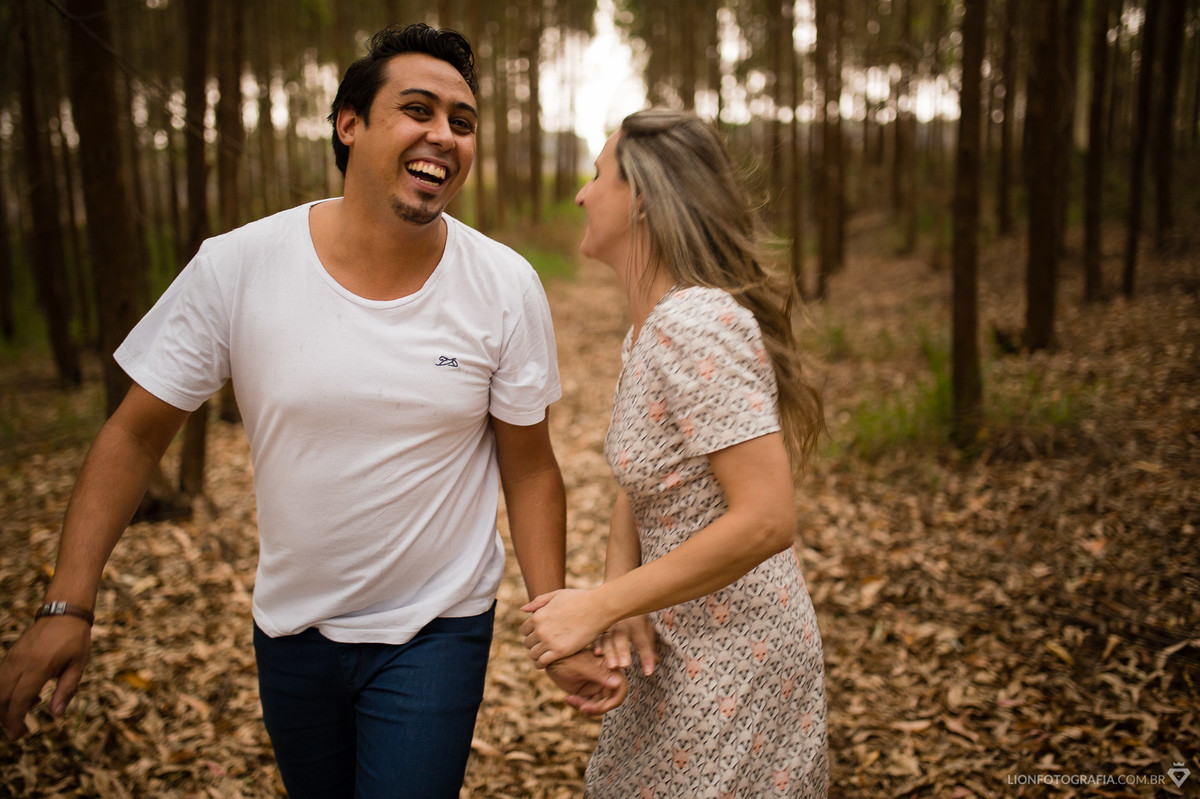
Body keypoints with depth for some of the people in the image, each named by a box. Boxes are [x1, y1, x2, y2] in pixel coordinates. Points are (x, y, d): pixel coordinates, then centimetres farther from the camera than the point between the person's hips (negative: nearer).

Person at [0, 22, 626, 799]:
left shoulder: (507, 287, -14)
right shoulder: (236, 267, -15)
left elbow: (529, 468, -7)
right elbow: (137, 434, -6)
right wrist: (69, 604, -13)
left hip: (436, 630, -1)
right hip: (289, 626, 2)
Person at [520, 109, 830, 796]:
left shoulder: (695, 323, -25)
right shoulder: (647, 328, 5)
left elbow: (766, 520, -30)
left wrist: (599, 606, -24)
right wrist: (619, 594, -10)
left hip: (732, 665, -9)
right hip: (684, 650, 9)